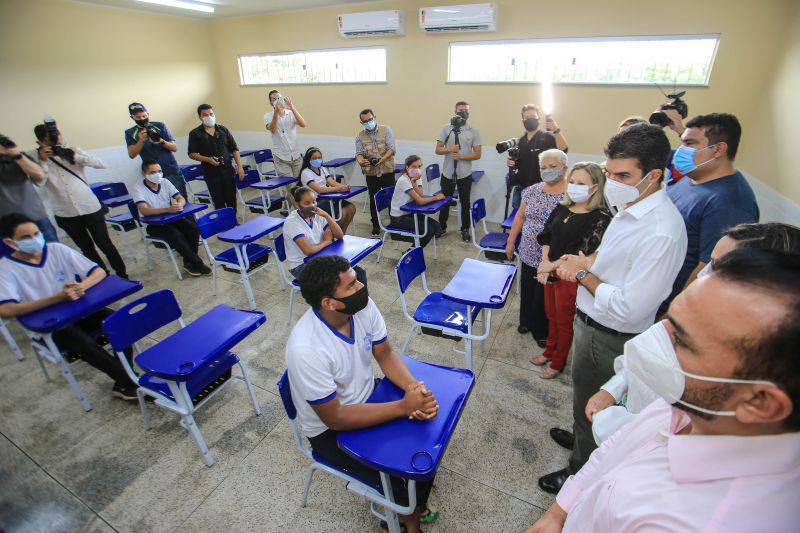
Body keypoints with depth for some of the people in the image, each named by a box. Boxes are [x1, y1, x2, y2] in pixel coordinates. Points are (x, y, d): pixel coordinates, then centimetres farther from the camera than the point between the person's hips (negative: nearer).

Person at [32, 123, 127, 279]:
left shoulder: (73, 150, 3)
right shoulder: (35, 157, 3)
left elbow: (101, 164, -10)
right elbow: (38, 183, -10)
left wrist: (75, 156, -19)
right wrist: (42, 161, -17)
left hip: (90, 207, -1)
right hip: (65, 213, 2)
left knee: (105, 244, 5)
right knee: (87, 248, 13)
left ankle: (122, 275, 16)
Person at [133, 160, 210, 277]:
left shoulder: (165, 182, 0)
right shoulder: (138, 188, -14)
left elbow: (181, 198, -4)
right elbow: (144, 211, -27)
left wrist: (179, 204, -30)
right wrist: (168, 209, -41)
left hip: (171, 218, 4)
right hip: (154, 224, -4)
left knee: (193, 229, -21)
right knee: (176, 235, -31)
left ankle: (189, 262, -8)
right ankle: (197, 263, -19)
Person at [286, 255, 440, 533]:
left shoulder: (362, 305, -18)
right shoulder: (305, 349, -35)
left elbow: (385, 354, -6)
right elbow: (335, 418, -26)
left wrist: (413, 386, -24)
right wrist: (403, 406, -28)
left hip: (367, 397, 6)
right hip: (331, 430, -5)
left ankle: (412, 508, 25)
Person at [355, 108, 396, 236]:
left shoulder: (386, 130, -2)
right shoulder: (360, 136, 4)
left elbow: (391, 149, -9)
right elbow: (359, 153, -2)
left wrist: (382, 159, -26)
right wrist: (360, 161, -26)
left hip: (387, 170, -2)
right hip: (371, 172, 2)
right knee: (373, 200, 9)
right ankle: (375, 225, 23)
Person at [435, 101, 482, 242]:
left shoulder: (474, 131, -1)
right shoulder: (446, 128, 1)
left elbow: (477, 154, -4)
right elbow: (438, 150, 0)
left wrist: (462, 156, -19)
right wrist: (449, 149, -20)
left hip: (465, 174, -1)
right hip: (447, 173, 1)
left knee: (465, 203, 9)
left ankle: (465, 229, 23)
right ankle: (442, 227, 28)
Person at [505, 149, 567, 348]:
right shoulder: (532, 190, 2)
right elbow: (520, 217, 11)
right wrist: (510, 242, 11)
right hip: (529, 254, 5)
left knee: (546, 296, 11)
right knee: (527, 290, 20)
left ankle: (542, 331, 34)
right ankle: (526, 321, 44)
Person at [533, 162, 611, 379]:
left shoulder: (600, 217, -17)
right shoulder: (562, 208, 1)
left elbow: (583, 254, -21)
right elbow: (546, 236, 5)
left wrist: (551, 265, -16)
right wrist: (544, 264, -9)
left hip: (571, 278, -6)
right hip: (550, 272, 6)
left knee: (564, 322, 13)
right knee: (551, 315, 23)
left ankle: (558, 363, 35)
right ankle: (549, 351, 46)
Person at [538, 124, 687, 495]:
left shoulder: (661, 234, -31)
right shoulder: (630, 206, -1)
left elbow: (628, 309, -30)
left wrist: (584, 273, -19)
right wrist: (587, 262, -3)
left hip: (609, 338, -9)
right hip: (590, 323, 9)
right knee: (585, 395, 30)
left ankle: (581, 470, 42)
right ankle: (581, 438, 58)